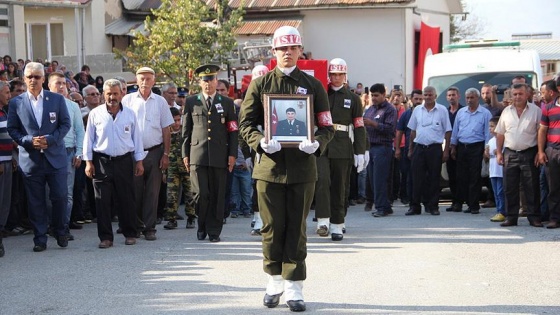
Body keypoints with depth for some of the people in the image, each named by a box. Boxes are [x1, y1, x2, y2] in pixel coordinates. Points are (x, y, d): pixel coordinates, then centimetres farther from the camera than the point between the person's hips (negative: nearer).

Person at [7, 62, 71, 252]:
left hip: (55, 157, 0)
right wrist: (29, 141, -13)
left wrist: (50, 140, -12)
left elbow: (65, 124, 3)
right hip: (30, 159, 0)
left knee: (60, 197, 2)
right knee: (36, 202, 5)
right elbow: (12, 129, 4)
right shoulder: (16, 103, 3)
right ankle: (40, 239, 13)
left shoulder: (57, 99, 4)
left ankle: (60, 233, 21)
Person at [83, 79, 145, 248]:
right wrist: (88, 162, 0)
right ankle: (105, 237, 6)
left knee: (127, 199, 4)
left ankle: (130, 234, 16)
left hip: (124, 161, 1)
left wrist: (139, 161, 6)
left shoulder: (130, 114, 7)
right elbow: (88, 138, 5)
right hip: (102, 162, -1)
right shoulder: (95, 114, 3)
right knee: (103, 201, -1)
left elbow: (137, 138, 10)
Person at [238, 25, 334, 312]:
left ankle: (294, 287, 11)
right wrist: (260, 142, -15)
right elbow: (245, 123, 4)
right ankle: (275, 279, 24)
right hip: (269, 165, 0)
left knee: (297, 229, 4)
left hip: (302, 167, 0)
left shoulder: (313, 85, 7)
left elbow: (327, 126, 6)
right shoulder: (260, 85, 7)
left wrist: (317, 143, -15)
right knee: (272, 227, 6)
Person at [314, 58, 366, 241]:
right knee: (322, 180, -18)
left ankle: (337, 226, 12)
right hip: (321, 145, -1)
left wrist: (360, 152, 1)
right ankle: (323, 221, -16)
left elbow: (359, 126, 7)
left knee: (340, 187, 4)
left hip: (343, 148, 1)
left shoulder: (353, 99, 10)